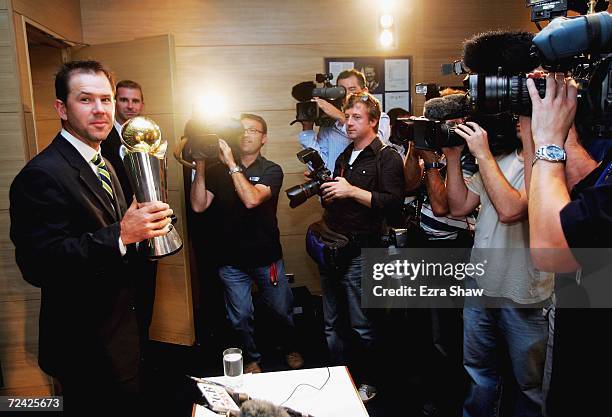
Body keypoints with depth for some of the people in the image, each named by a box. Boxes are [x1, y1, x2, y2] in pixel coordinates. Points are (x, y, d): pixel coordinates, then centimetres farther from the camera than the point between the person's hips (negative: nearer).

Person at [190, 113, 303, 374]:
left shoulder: (271, 171, -5)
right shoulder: (217, 171, 1)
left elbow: (252, 199, -23)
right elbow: (199, 206, -10)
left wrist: (231, 163, -21)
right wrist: (200, 167, -15)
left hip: (267, 257, 0)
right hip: (231, 259, 1)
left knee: (283, 310, 14)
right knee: (240, 317, 10)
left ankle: (291, 350, 43)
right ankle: (252, 359, 36)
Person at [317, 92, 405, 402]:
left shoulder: (387, 158, -6)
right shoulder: (343, 158, 17)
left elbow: (394, 202, -19)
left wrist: (352, 191, -20)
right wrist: (321, 187, 4)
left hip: (360, 252, -7)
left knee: (361, 327, 5)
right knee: (332, 324, 16)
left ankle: (367, 382, 26)